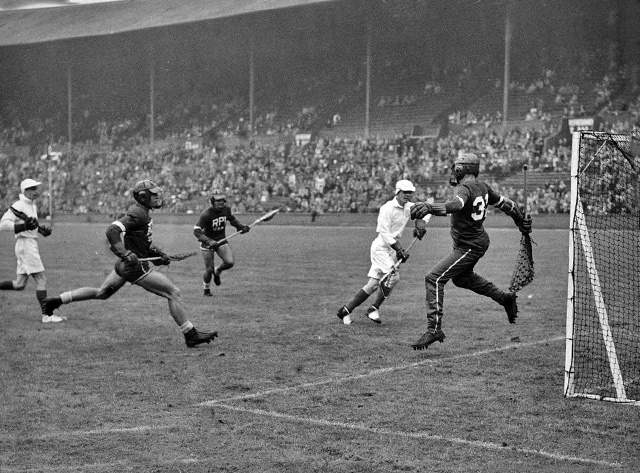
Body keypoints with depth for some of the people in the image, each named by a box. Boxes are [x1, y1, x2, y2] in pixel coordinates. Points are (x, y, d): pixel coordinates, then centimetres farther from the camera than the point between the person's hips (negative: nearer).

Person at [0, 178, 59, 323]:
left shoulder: (33, 206, 16)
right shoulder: (18, 206, -11)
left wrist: (41, 227, 10)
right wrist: (24, 226, -27)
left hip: (32, 245, 9)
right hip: (25, 245, -9)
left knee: (19, 285, 11)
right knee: (41, 280, -9)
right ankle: (46, 315, -8)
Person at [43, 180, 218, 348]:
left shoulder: (144, 213, 12)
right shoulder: (137, 214, -19)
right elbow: (112, 231, -29)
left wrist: (157, 254, 14)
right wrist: (126, 255, -37)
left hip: (125, 265, 10)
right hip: (135, 267, -10)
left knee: (101, 293, 23)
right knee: (173, 293, -6)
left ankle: (58, 300, 24)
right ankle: (191, 335, -2)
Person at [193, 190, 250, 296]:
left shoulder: (226, 209, -6)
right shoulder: (206, 215, -24)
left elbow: (232, 218, 17)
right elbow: (196, 231, -27)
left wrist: (240, 227, 2)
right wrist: (209, 241, -39)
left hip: (221, 240, 4)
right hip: (208, 242, -4)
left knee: (230, 262, -15)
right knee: (209, 269, -3)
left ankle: (217, 271, 20)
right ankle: (206, 290, 25)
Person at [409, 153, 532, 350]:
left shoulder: (465, 188, -22)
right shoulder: (482, 187, 5)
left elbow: (455, 205, -43)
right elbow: (504, 203, 16)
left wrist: (429, 208, -59)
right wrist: (522, 220, 30)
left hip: (469, 247, -10)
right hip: (479, 240, 10)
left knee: (434, 278, -14)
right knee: (462, 277, 32)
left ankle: (434, 328, -19)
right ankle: (505, 298, 42)